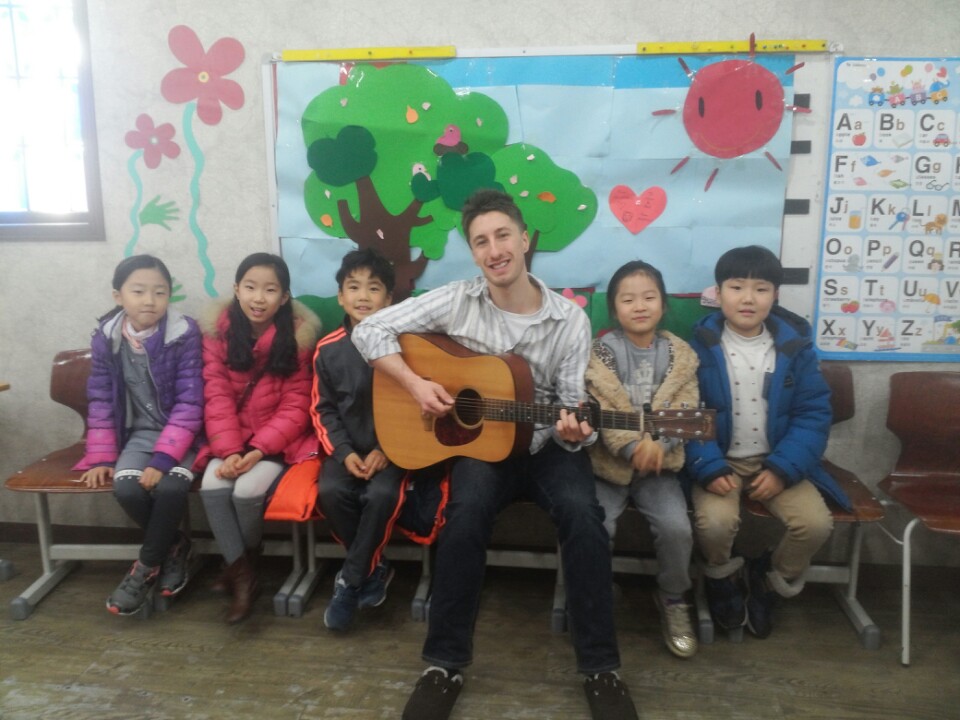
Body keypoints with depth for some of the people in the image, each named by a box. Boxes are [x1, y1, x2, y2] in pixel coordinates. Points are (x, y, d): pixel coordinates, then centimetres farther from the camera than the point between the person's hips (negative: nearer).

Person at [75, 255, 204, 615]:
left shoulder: (185, 334, -14)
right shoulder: (106, 338, -1)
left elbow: (189, 404, -15)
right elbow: (100, 401, 5)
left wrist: (163, 459, -22)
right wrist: (101, 458, -1)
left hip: (182, 433, -3)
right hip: (140, 432, 3)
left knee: (170, 488, -29)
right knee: (126, 489, -24)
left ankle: (147, 566, -2)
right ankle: (174, 546, 3)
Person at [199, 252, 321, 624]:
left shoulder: (298, 335, -10)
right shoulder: (218, 330, -2)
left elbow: (296, 405, -10)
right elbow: (216, 397, -5)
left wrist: (260, 449, -19)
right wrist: (229, 450, -16)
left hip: (280, 440, -3)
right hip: (234, 437, 3)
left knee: (248, 491, -23)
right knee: (212, 488, -21)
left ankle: (241, 563, 8)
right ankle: (243, 577, -6)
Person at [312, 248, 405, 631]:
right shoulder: (328, 350, 1)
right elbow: (323, 409, 5)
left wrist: (388, 450, -12)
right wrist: (343, 452, -9)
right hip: (346, 449, 3)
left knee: (382, 495, -29)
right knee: (330, 492, -25)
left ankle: (350, 581, -8)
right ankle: (374, 568, -2)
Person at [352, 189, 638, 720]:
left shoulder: (570, 321, -5)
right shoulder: (457, 302, -6)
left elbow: (572, 409, -4)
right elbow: (370, 330, -5)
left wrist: (574, 432, -28)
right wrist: (415, 384, -17)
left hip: (546, 446, 1)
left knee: (582, 513, -28)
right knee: (466, 513, -31)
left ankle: (599, 667, -9)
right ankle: (446, 663, -12)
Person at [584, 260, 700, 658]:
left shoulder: (680, 355, 4)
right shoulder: (601, 351, -3)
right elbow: (602, 411, -12)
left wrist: (657, 444, -23)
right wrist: (633, 447, -26)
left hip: (659, 464, 2)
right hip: (608, 463, -1)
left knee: (677, 526, -18)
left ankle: (673, 598, 11)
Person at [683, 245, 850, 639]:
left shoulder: (795, 345, -1)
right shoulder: (701, 345, -7)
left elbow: (813, 413, -2)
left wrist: (783, 468, -14)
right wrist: (709, 469, -23)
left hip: (778, 461, 3)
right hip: (720, 461, -2)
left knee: (816, 523, -18)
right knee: (714, 521, -28)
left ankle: (769, 582, 15)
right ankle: (722, 580, 10)